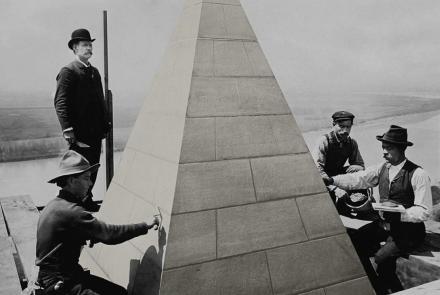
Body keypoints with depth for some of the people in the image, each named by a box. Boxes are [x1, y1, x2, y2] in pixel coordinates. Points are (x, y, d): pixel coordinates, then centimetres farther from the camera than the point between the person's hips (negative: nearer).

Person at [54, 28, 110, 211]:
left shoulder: (94, 72, 17)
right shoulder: (68, 72, -7)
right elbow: (60, 102, -14)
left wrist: (105, 124, 13)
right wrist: (67, 130, -22)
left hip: (96, 132, 8)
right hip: (79, 133, -7)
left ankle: (87, 201, 26)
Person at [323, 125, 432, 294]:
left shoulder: (418, 175, -16)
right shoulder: (383, 168, 1)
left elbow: (424, 211, -17)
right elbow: (358, 179, -8)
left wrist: (398, 214, -28)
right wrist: (331, 180, -21)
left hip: (408, 231, -6)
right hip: (385, 224, 6)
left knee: (382, 257, -23)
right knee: (356, 240, -8)